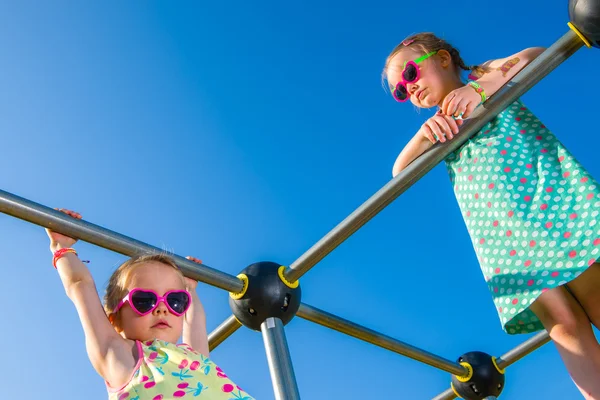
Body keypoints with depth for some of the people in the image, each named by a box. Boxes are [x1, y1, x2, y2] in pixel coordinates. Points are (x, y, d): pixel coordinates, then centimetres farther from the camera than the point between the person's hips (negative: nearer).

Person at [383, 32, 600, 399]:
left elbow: (537, 55, -2)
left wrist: (480, 88, -16)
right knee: (563, 323, -11)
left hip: (551, 192, -2)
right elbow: (399, 171, 12)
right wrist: (423, 136, -7)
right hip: (500, 228, 3)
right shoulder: (438, 127, 27)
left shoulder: (485, 77, 18)